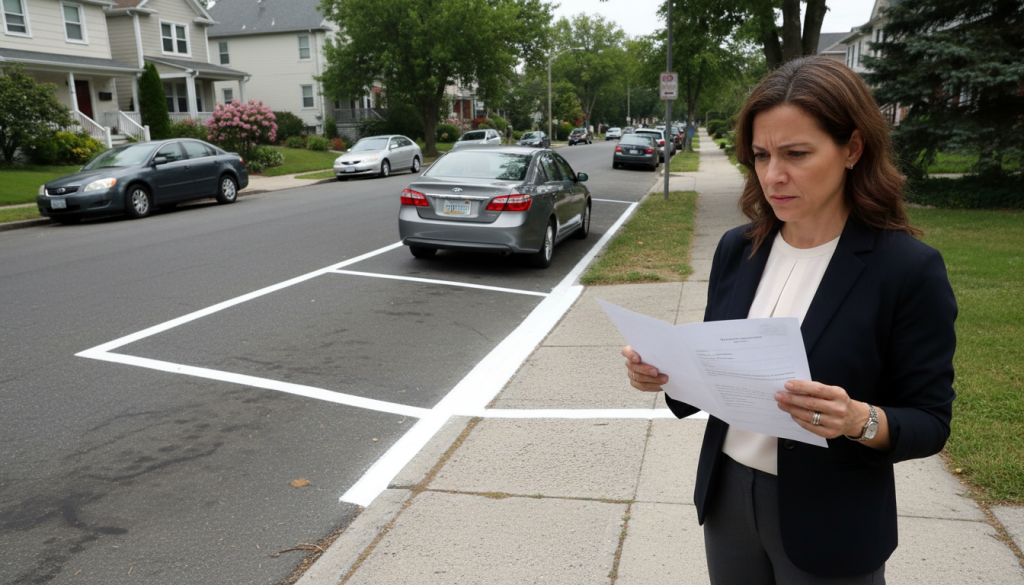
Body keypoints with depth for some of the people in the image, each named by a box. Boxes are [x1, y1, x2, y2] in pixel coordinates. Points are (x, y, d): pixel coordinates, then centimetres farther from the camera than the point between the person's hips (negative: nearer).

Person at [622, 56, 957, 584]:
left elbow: (930, 422, -10)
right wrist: (664, 373, -14)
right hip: (727, 498, 4)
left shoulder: (909, 269, -15)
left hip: (830, 530, -4)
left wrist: (860, 420, -29)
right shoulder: (736, 249, -2)